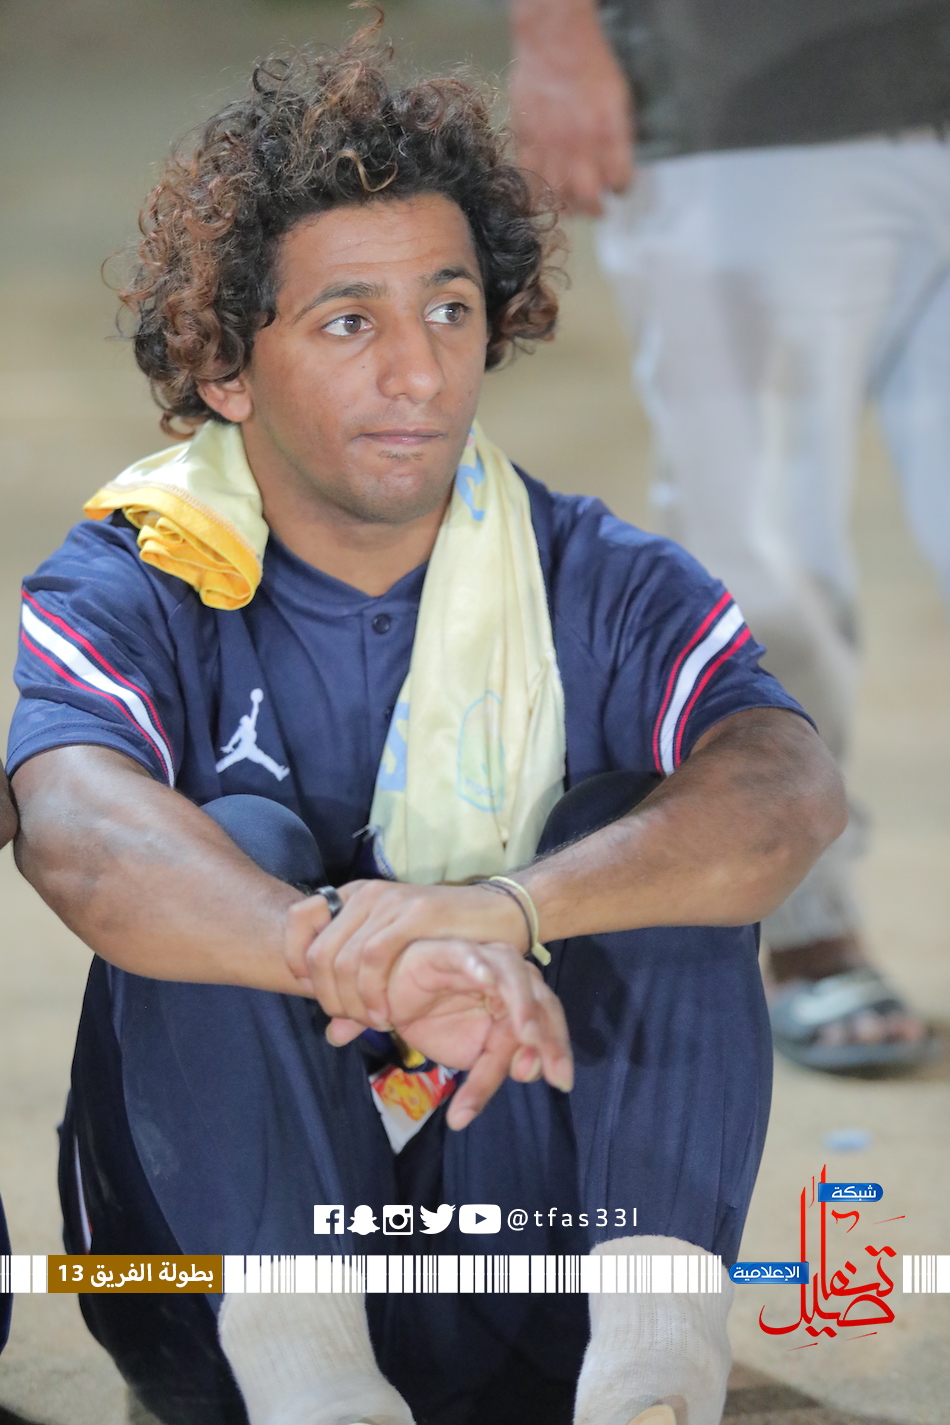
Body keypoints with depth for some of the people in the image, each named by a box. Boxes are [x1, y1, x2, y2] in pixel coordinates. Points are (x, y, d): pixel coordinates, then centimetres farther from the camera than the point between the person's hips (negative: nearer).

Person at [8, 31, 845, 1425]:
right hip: (235, 1211, -1)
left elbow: (792, 790, -20)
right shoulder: (133, 592, -5)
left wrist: (500, 910, -40)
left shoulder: (600, 586, 1)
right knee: (245, 830, -22)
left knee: (635, 823, -17)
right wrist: (367, 961, -49)